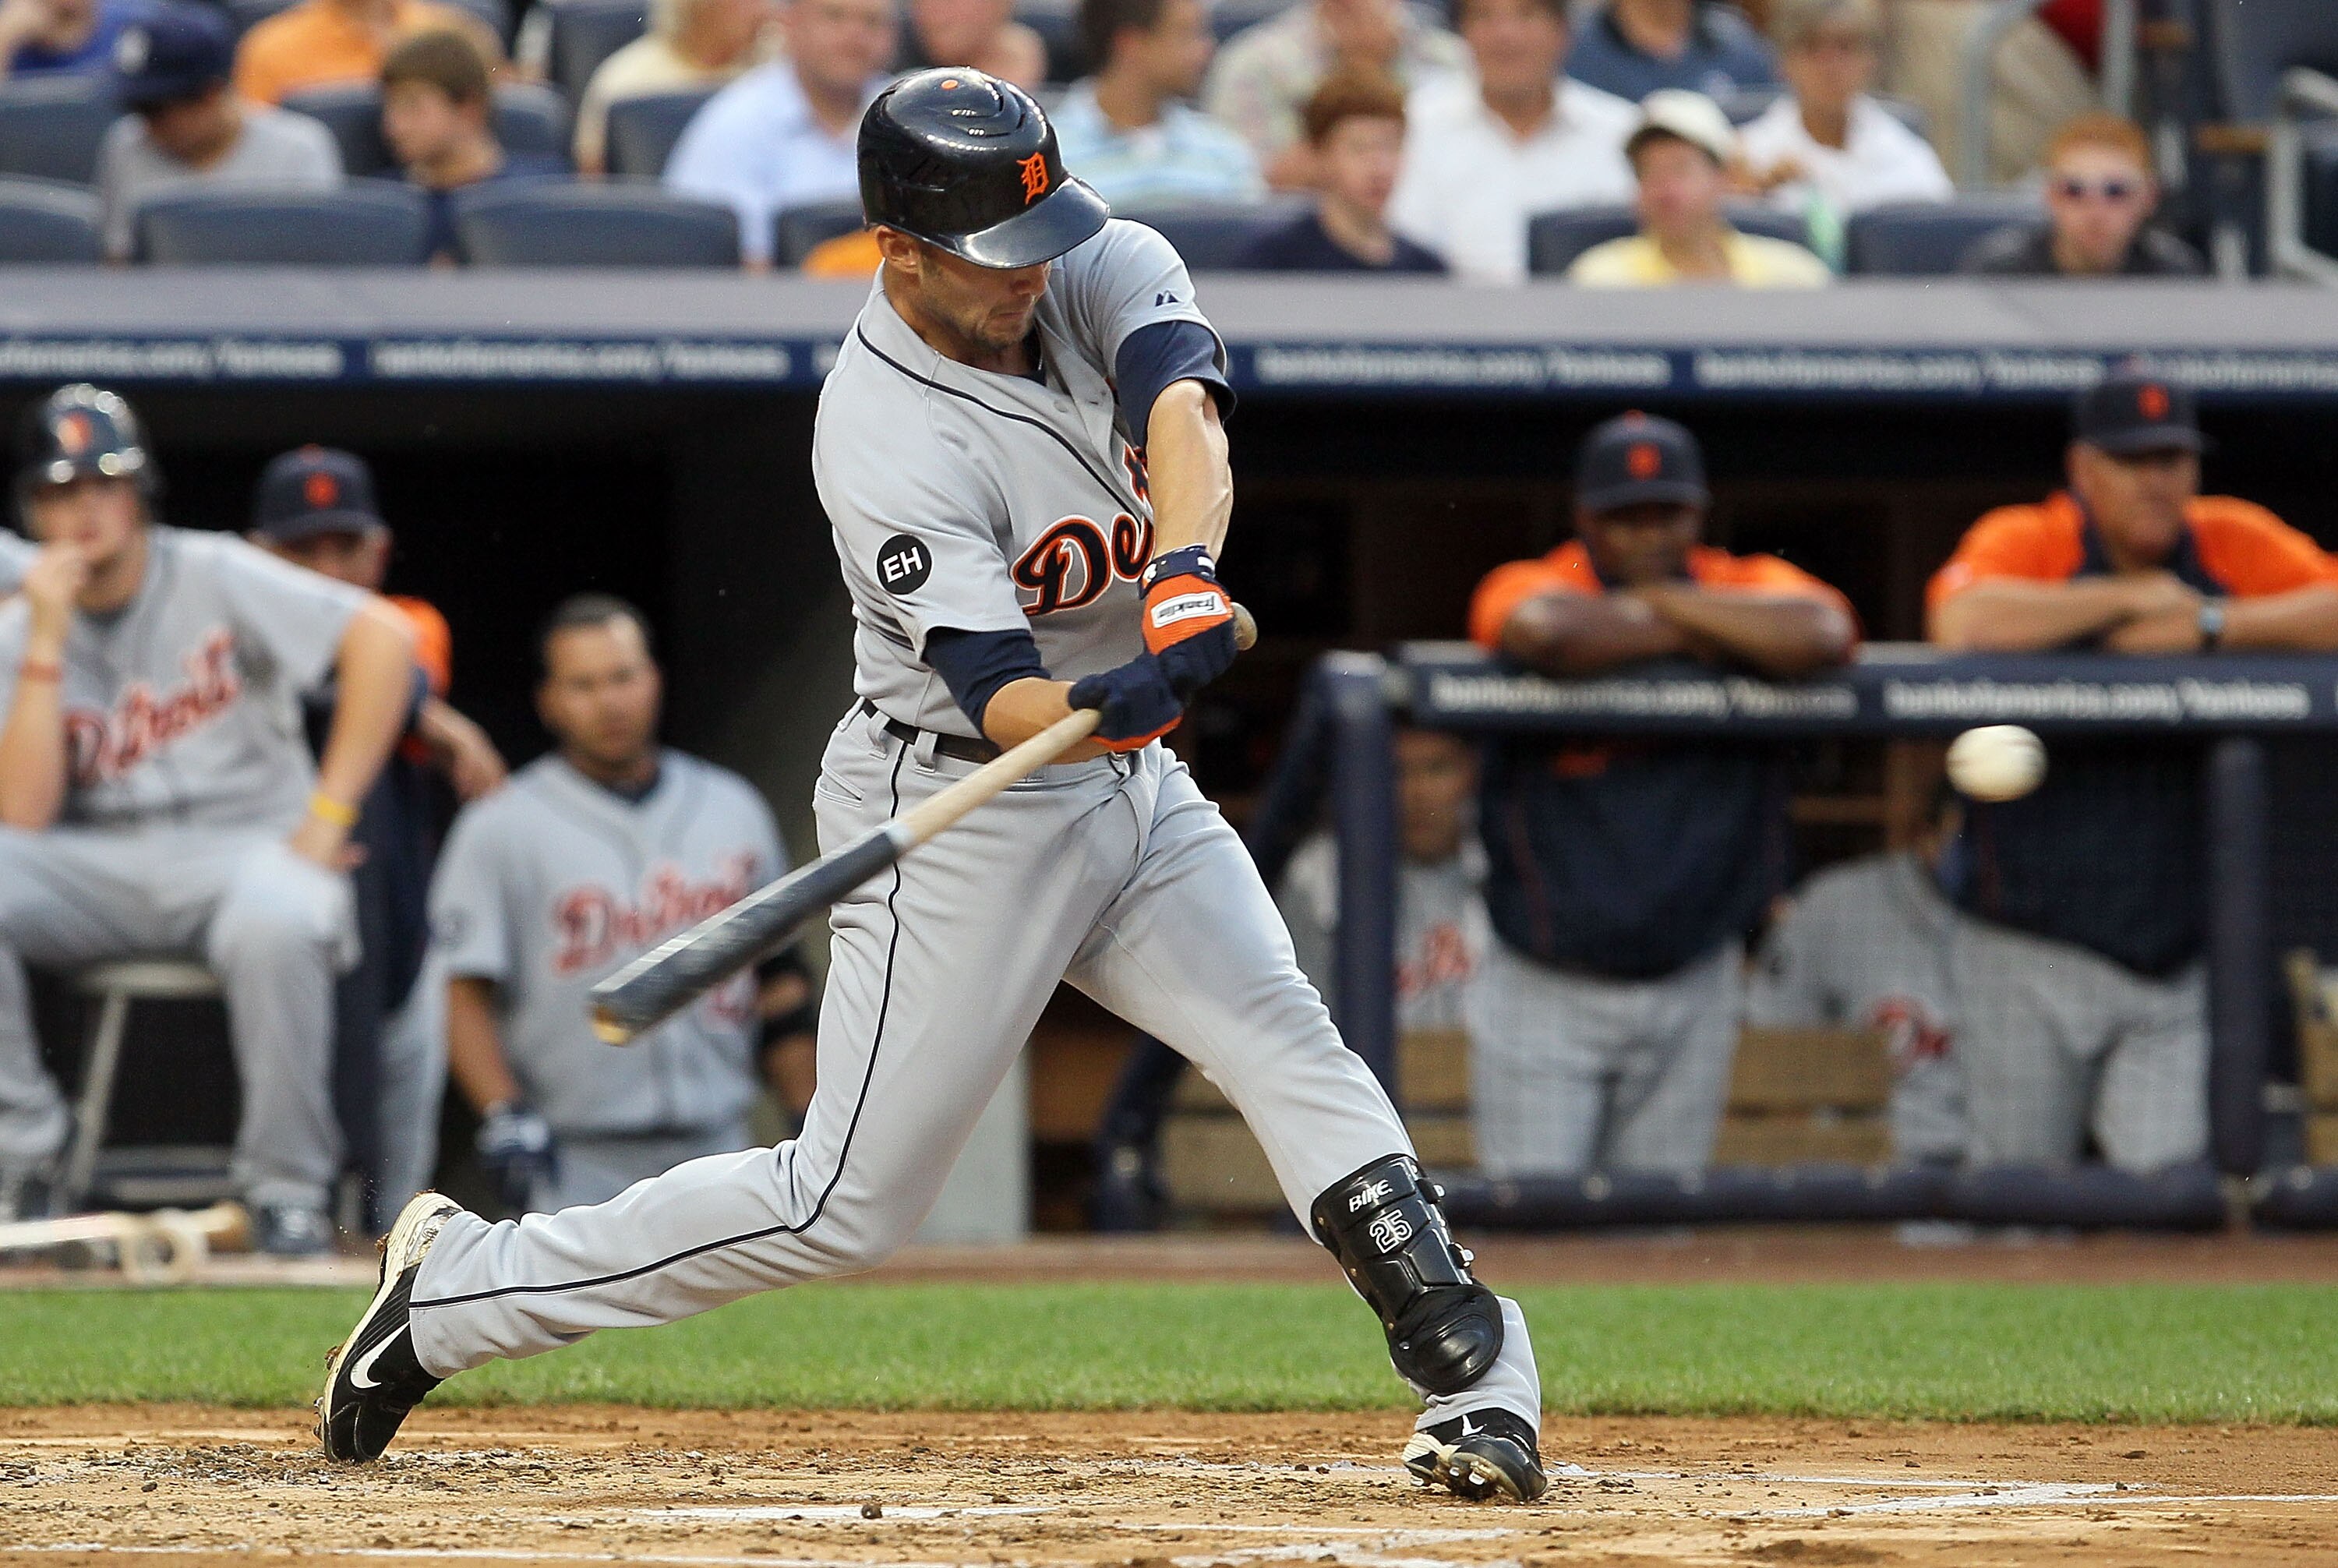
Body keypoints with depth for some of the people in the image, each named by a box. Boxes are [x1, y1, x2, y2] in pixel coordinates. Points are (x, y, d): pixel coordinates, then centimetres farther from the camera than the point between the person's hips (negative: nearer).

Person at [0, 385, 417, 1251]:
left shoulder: (213, 577, -3)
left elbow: (384, 639, -12)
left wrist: (330, 814, -15)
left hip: (244, 844, -3)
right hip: (99, 862, 3)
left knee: (276, 919, -39)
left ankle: (288, 1190, -21)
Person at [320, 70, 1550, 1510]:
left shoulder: (1105, 270, -7)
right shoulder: (886, 441, -25)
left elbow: (1183, 411, -27)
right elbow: (999, 701, -31)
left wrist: (1186, 572, -47)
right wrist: (1119, 702, -52)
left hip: (1132, 793, 6)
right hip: (959, 813, -6)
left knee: (1292, 1046, -11)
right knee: (850, 1206, -3)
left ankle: (1476, 1379, -11)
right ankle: (458, 1291, 10)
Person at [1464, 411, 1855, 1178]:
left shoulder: (1745, 588, 2)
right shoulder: (1524, 587, -5)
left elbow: (1821, 635, -21)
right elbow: (1547, 632, -31)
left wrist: (1663, 599, -13)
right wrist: (1674, 630, -15)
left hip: (1691, 989, 3)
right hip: (1546, 991, -3)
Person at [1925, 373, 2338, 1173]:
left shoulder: (2234, 544, 6)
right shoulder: (2023, 541, -3)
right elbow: (1963, 623, -25)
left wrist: (2209, 625, -13)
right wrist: (2133, 597, -15)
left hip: (2179, 957, 2)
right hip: (2035, 950, -2)